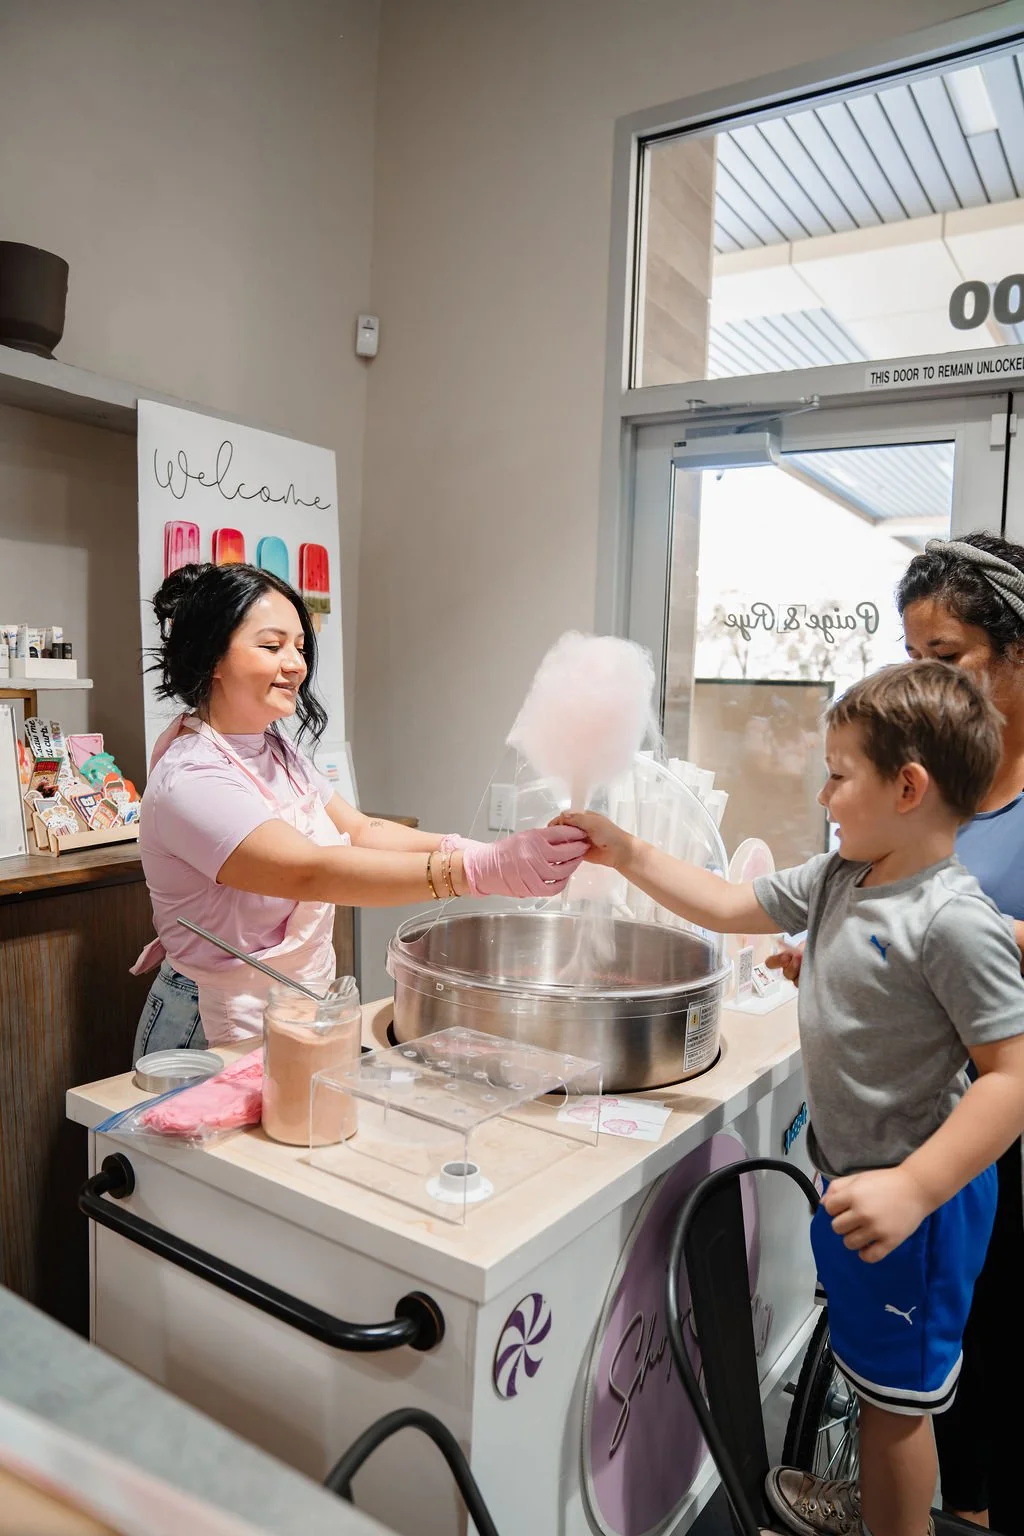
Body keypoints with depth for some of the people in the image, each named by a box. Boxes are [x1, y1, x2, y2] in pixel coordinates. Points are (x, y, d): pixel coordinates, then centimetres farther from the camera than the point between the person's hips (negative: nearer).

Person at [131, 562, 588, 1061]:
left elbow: (359, 831, 0)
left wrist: (468, 849, -17)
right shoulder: (190, 780, -20)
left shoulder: (274, 747, 8)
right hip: (218, 1032, -7)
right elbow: (312, 872, -32)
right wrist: (481, 871, -41)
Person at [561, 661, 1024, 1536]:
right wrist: (627, 854, 1)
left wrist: (911, 1188, -31)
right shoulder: (837, 880, -1)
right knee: (875, 1372, 28)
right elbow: (731, 907, 7)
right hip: (855, 1174, 9)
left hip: (917, 1198, -9)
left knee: (896, 1389, 12)